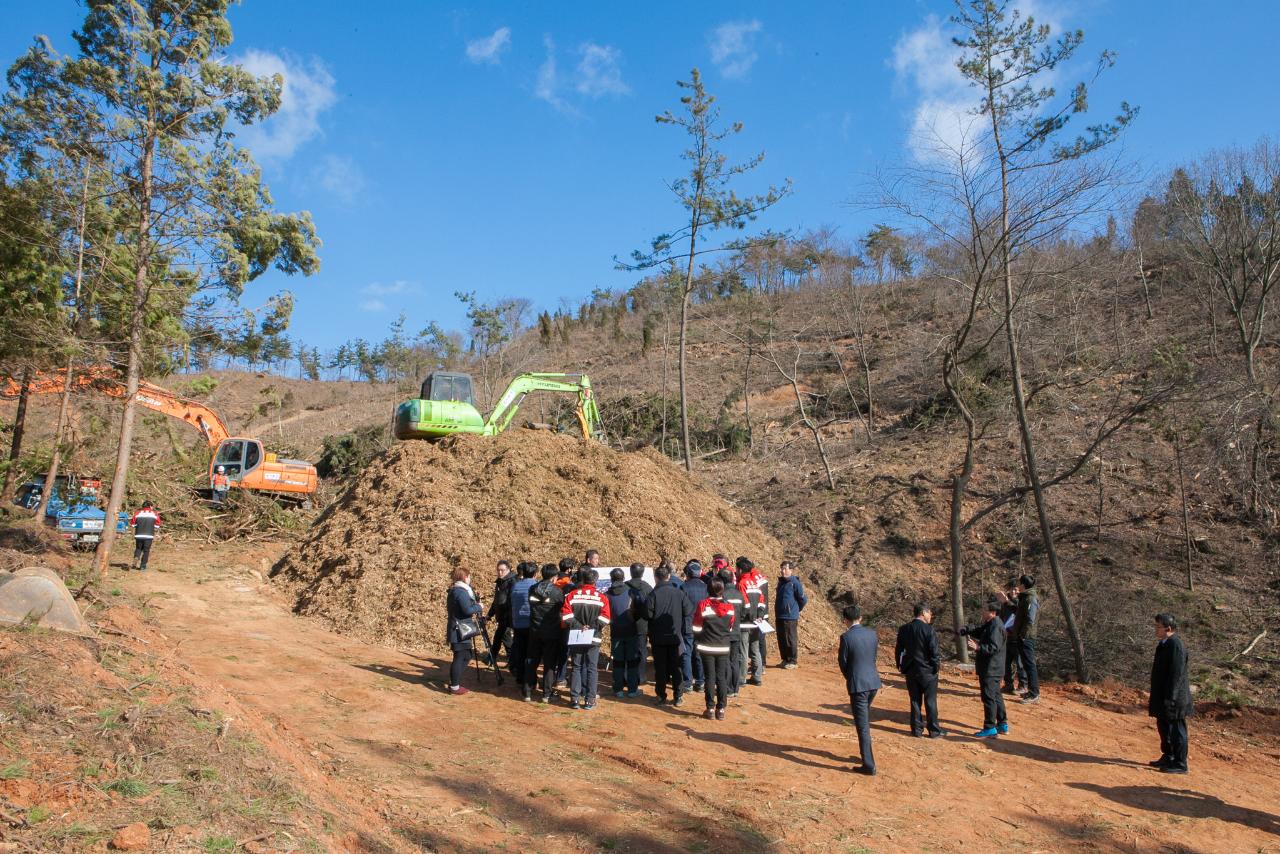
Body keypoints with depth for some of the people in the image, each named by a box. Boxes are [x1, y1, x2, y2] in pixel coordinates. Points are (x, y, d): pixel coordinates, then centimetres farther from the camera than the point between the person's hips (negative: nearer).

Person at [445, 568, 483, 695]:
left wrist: (474, 606, 14)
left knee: (466, 656, 16)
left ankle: (454, 682, 20)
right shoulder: (461, 591, -16)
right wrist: (479, 607, -9)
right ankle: (455, 687, 1)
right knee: (459, 658, -4)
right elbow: (468, 609, -25)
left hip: (458, 631, 10)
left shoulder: (454, 590, 15)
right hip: (460, 631, -10)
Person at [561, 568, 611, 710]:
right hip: (594, 639, -1)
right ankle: (589, 699, 5)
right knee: (592, 669, 7)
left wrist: (579, 626, -7)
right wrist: (591, 627, -5)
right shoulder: (601, 598, -2)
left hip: (575, 639, 1)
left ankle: (575, 698, 8)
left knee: (577, 667, 11)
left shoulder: (572, 595, -2)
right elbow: (604, 618, -12)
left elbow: (566, 616, -11)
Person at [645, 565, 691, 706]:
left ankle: (661, 697, 11)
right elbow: (688, 612, -4)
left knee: (660, 668, 7)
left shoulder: (654, 594, -13)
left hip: (658, 637, -2)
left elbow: (647, 613, -15)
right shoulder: (678, 593, -4)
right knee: (676, 667, 10)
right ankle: (678, 697, 12)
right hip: (675, 636, 2)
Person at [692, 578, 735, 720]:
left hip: (707, 647, -2)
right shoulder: (729, 607, -3)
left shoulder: (703, 605, -12)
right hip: (723, 648, 2)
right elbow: (730, 627, 9)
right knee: (722, 678, 7)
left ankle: (710, 709, 6)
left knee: (710, 678, 4)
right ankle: (721, 709, 9)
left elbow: (696, 628, -6)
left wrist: (701, 638, 13)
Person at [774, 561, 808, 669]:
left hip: (791, 617, -7)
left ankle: (793, 661, 8)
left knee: (791, 640, -1)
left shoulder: (795, 583, -12)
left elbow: (803, 599, -8)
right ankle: (785, 659, 23)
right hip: (779, 616, 7)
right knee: (781, 640, 12)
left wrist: (796, 609, 5)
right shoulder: (781, 582, 11)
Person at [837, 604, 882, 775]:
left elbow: (843, 661, -7)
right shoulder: (872, 633, 1)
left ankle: (869, 765, 0)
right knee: (865, 720, 24)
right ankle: (865, 755, 35)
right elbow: (873, 656, 11)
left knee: (863, 725, -1)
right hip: (873, 681, 6)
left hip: (857, 684, -6)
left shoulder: (846, 637, -15)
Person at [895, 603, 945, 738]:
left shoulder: (904, 629, 2)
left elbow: (898, 650, 7)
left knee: (915, 701, 11)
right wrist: (936, 666, 0)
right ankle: (934, 730, 12)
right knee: (930, 701, 6)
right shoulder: (929, 630, -14)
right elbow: (934, 651, -15)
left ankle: (917, 729, 15)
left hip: (911, 671, 4)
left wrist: (901, 668, 16)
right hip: (928, 671, -4)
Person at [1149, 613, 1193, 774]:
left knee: (1176, 729, 0)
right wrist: (1155, 697, 21)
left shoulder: (1176, 645, -20)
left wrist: (1170, 698, -23)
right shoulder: (1164, 644, 11)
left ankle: (1180, 764, 9)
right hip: (1162, 695, 10)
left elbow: (1176, 674, -23)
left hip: (1173, 696, -10)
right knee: (1163, 725, 19)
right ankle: (1167, 757, 32)